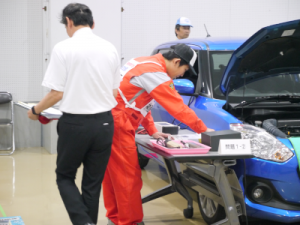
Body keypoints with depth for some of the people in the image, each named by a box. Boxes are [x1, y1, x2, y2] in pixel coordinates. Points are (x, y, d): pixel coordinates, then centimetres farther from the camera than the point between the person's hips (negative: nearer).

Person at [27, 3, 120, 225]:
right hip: (104, 122, 4)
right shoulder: (110, 48, 5)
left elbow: (57, 93, -10)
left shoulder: (64, 48, -10)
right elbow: (115, 92, 11)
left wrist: (35, 111, 7)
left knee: (65, 176, 13)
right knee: (93, 182, 14)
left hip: (75, 123, -4)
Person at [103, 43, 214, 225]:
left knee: (113, 173, 16)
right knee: (128, 176, -3)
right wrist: (203, 129, -5)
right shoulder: (155, 73, -16)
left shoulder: (146, 63, 15)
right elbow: (178, 107, -14)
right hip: (116, 124, -10)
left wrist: (152, 131, 17)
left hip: (110, 122, 10)